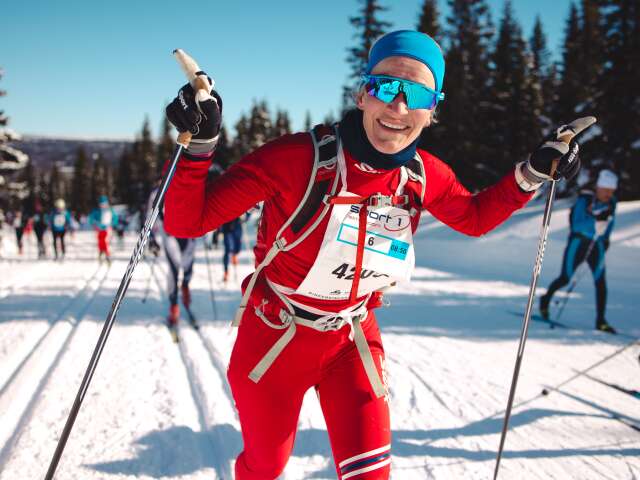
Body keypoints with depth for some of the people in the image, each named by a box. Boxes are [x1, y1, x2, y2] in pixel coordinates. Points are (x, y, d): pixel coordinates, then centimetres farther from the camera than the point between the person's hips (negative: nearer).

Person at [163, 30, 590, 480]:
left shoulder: (425, 176, -11)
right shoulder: (299, 158, -26)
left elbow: (475, 218, 12)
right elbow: (187, 221, -23)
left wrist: (532, 173, -1)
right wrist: (200, 142, -38)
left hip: (352, 342, 3)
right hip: (273, 340, -2)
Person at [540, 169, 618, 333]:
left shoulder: (611, 202, 0)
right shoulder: (584, 200, -17)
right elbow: (577, 225, -26)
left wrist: (606, 238, 15)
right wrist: (596, 219, -37)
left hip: (597, 246, 5)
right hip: (578, 243, -5)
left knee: (600, 281, -6)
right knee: (565, 278, -2)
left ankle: (600, 321, -2)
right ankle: (545, 299, 26)